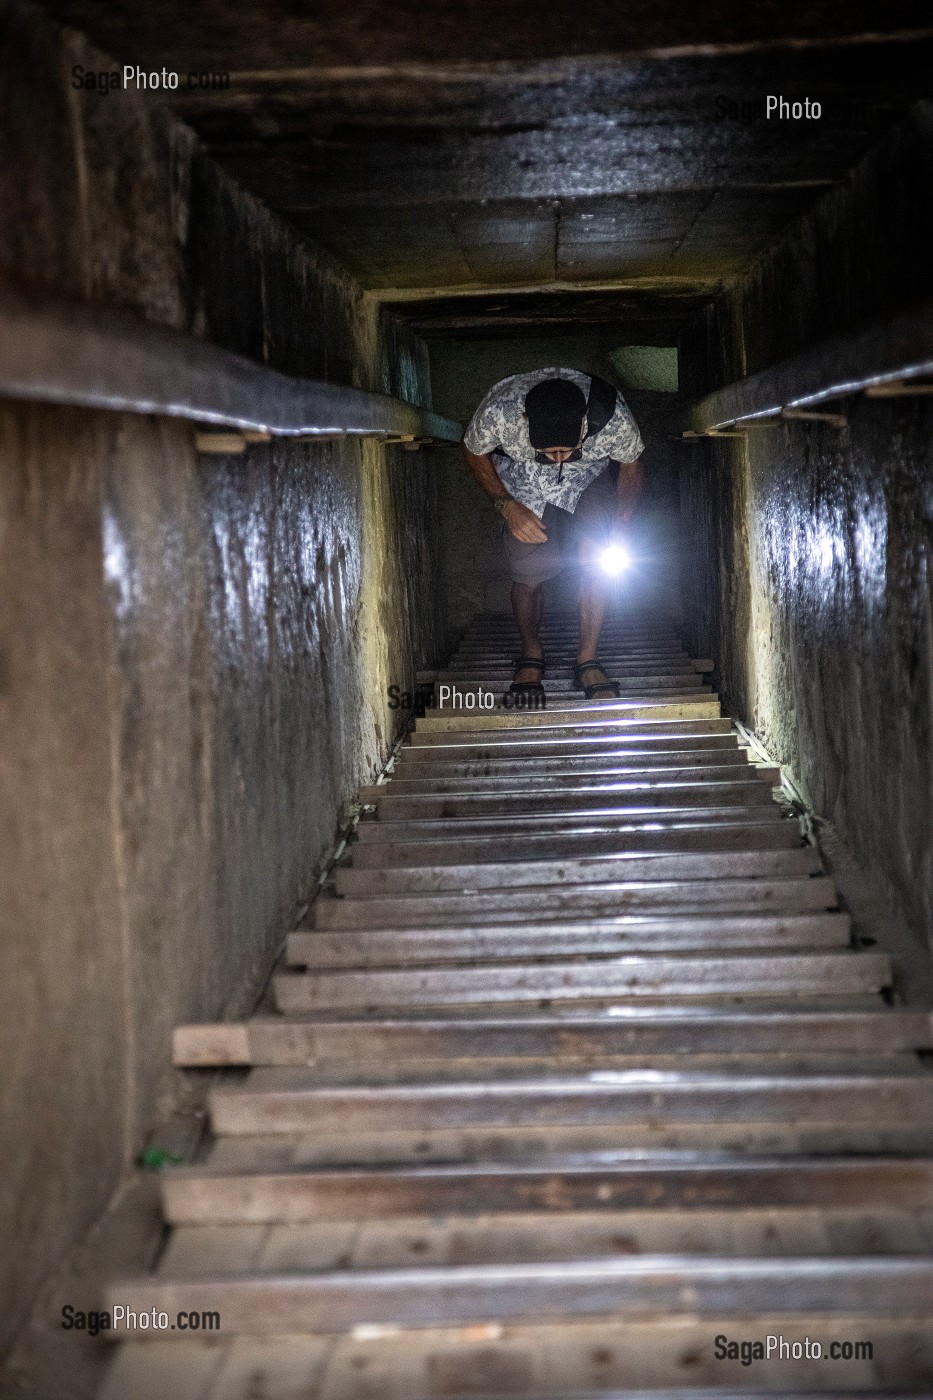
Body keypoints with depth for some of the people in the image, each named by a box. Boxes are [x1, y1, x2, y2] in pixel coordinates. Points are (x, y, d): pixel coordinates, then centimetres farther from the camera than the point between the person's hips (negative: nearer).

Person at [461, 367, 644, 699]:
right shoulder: (499, 410, -37)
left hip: (588, 477, 0)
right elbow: (473, 451, -12)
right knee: (527, 575, -6)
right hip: (523, 482, 0)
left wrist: (619, 529, -17)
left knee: (597, 556, -21)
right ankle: (531, 654, 21)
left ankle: (588, 659, -8)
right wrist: (506, 506, -20)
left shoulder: (612, 414, -36)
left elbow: (630, 464, -11)